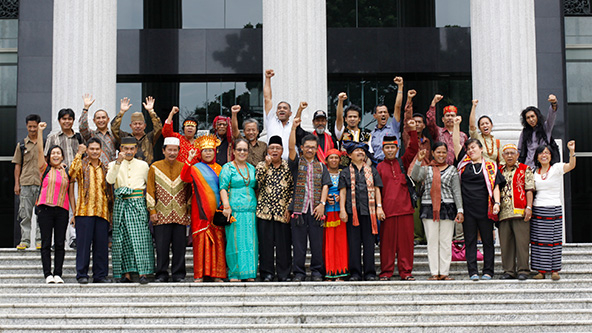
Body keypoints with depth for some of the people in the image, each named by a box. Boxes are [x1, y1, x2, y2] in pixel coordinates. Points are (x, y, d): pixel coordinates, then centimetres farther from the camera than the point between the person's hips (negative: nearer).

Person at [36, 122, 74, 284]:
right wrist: (40, 131, -9)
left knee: (60, 243, 1)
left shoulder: (67, 172, 13)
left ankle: (58, 274, 5)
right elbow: (40, 150, -2)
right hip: (45, 209, -2)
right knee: (46, 243, -2)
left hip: (62, 209, 2)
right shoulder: (45, 169, 8)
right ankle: (48, 274, -1)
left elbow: (71, 193, 13)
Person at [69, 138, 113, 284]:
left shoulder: (105, 168, 18)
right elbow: (72, 174, -17)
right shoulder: (81, 164, 6)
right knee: (84, 243, -4)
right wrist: (79, 154, -16)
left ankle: (100, 275, 10)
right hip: (84, 210, -4)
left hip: (102, 211, 4)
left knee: (102, 244, 3)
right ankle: (82, 274, 2)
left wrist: (111, 209, 13)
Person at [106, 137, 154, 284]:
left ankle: (143, 273, -12)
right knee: (123, 238, -1)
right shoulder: (114, 164, 11)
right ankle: (126, 273, 3)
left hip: (139, 203, -1)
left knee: (140, 237, -10)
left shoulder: (143, 165, 12)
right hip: (121, 203, 1)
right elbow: (110, 180, -8)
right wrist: (118, 162, -17)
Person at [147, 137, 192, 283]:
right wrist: (152, 211, -1)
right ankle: (161, 274, 9)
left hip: (180, 215, 1)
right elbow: (150, 190, 5)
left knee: (179, 246, 3)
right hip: (161, 215, -1)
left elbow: (189, 190, 12)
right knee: (161, 246, 1)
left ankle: (179, 274, 12)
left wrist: (189, 210, 6)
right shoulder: (155, 167, 5)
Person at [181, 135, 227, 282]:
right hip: (201, 210, -3)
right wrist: (189, 160, -23)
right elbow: (184, 177, -14)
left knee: (217, 240, 1)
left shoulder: (219, 169, 16)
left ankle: (217, 274, 5)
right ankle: (199, 274, -1)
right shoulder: (196, 168, 5)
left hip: (216, 210, 3)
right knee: (201, 240, -5)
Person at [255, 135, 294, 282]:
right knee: (265, 242, 1)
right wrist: (267, 165, -13)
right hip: (265, 210, 0)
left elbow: (293, 189, 7)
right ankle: (267, 273, 9)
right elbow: (257, 182, -9)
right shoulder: (261, 166, 9)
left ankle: (284, 274, 7)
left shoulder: (288, 167, 9)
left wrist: (289, 208, -2)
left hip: (282, 211, 0)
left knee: (284, 242, 0)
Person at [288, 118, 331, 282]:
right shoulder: (297, 163, 10)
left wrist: (322, 203, -6)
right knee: (298, 242, 0)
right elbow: (291, 147, -7)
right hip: (299, 208, -1)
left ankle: (317, 271, 11)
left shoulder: (321, 166, 16)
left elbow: (325, 185, 8)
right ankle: (299, 272, 6)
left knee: (317, 242, 1)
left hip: (316, 209, 2)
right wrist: (294, 128, -16)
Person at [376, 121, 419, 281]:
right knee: (387, 241, 1)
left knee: (405, 240, 2)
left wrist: (412, 131, -8)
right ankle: (386, 272, 8)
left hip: (405, 208, 2)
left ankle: (406, 271, 8)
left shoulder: (403, 163, 13)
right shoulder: (379, 167, 7)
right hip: (387, 210, -2)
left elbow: (413, 149, 2)